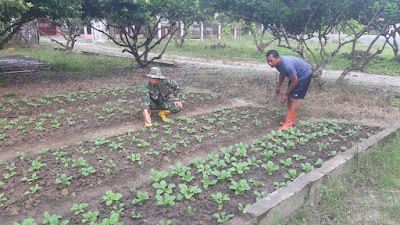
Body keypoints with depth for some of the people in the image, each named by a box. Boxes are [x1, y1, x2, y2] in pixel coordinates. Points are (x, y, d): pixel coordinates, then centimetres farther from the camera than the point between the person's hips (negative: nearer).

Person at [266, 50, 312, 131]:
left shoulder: (287, 65, -38)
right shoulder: (277, 63, -11)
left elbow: (295, 81, -27)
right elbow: (282, 74, 11)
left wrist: (285, 94, -18)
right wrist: (278, 87, 15)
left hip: (304, 75, -9)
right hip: (295, 75, 9)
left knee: (293, 98, -11)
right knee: (290, 97, 9)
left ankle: (289, 124, -6)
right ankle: (291, 120, 19)